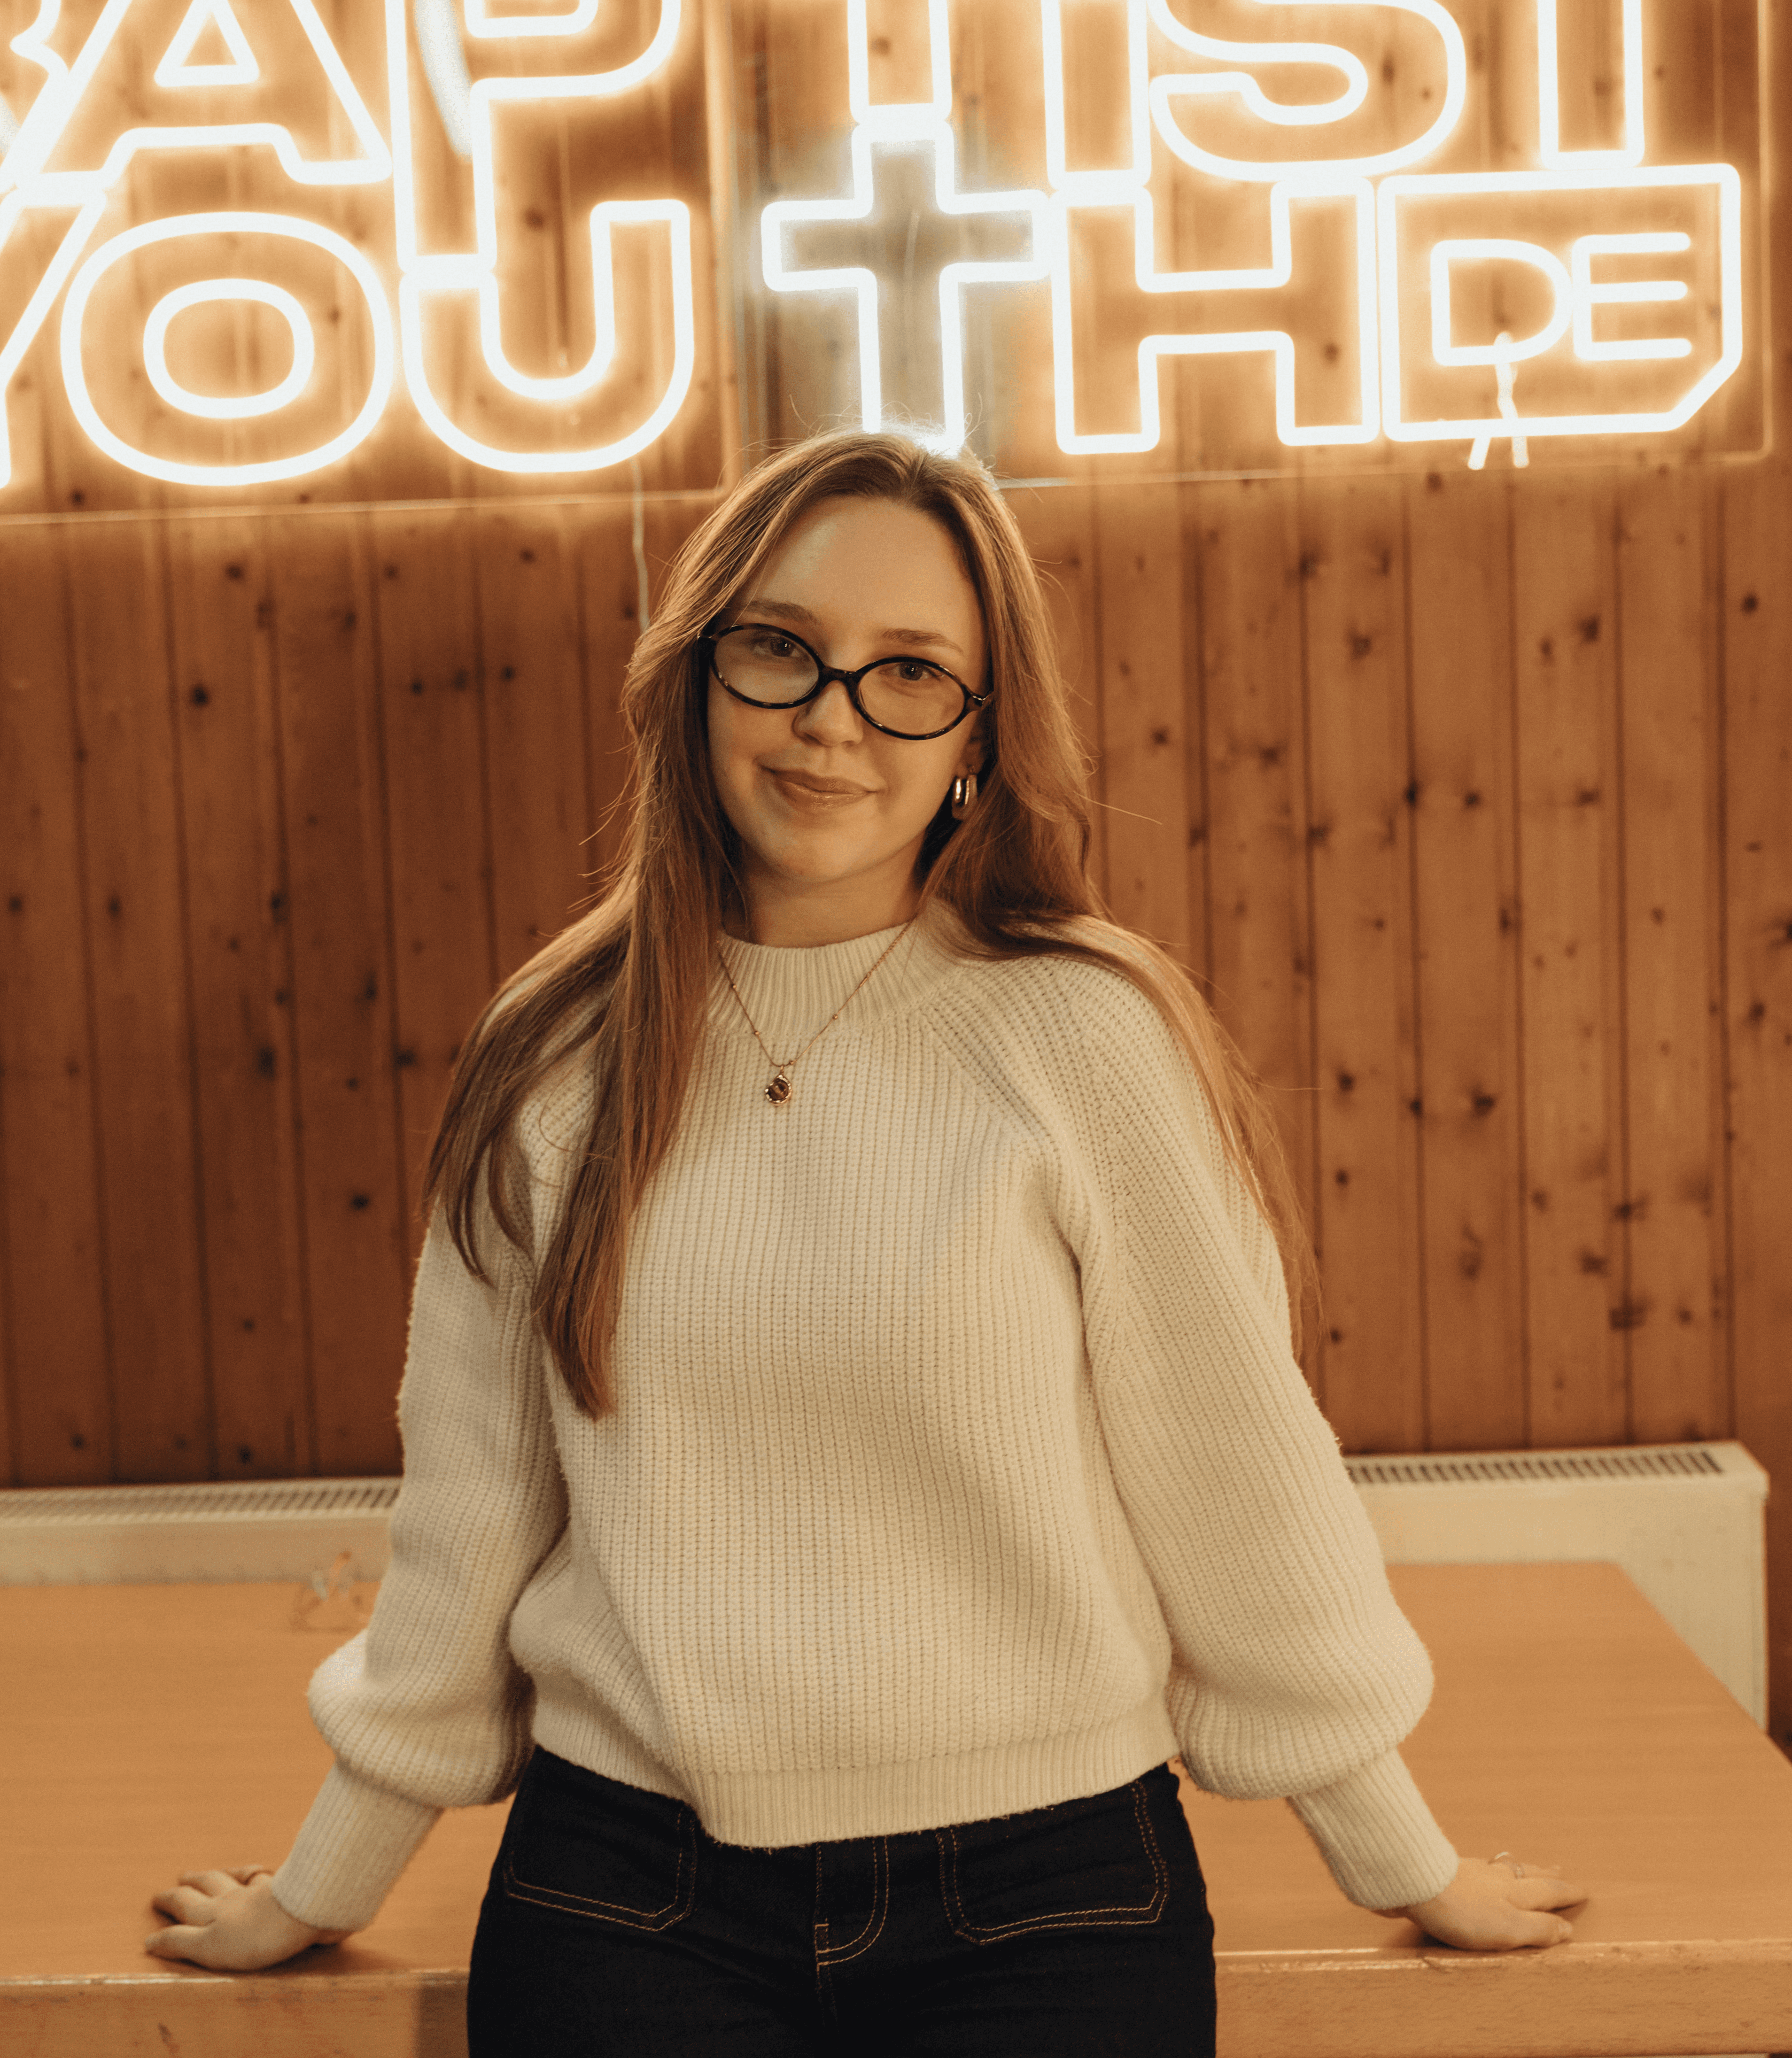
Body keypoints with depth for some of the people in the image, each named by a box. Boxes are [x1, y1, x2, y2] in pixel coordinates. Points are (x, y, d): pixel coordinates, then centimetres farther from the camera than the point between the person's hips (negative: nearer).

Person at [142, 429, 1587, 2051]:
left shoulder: (1086, 1035, -9)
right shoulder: (557, 1062, 0)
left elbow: (1237, 1485, -3)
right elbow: (468, 1513, 9)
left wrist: (1407, 1866, 6)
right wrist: (325, 1886, 17)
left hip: (1042, 1909, -2)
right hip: (624, 1909, 2)